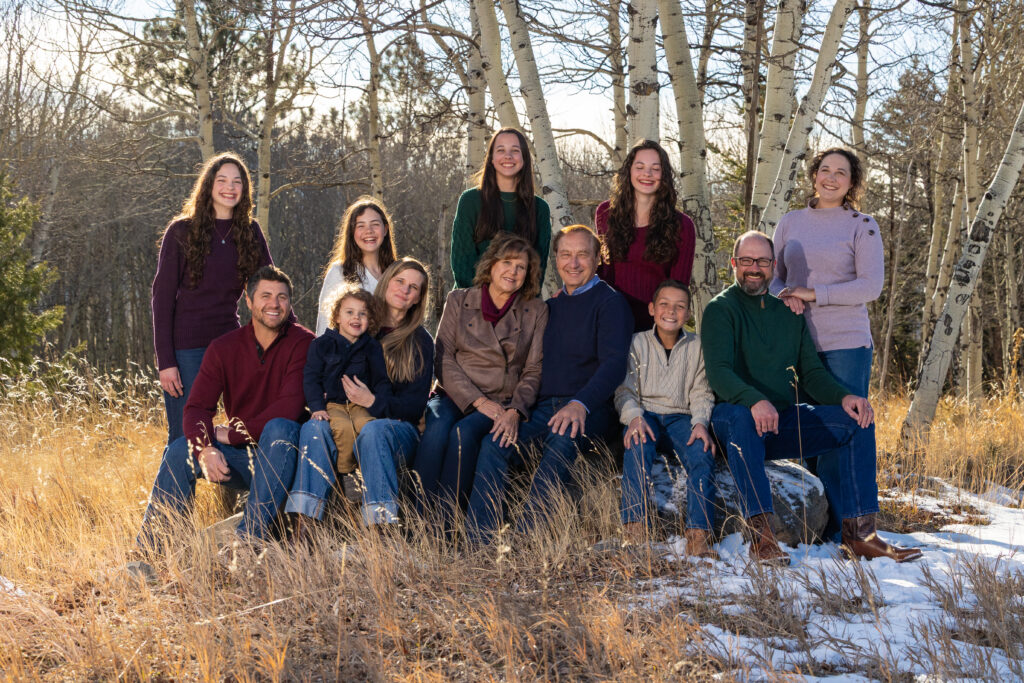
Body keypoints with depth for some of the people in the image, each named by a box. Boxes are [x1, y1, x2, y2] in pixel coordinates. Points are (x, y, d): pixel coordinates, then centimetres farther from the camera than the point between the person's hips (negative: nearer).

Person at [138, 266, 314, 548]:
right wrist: (205, 449, -29)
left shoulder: (302, 343, -9)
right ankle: (148, 550, -11)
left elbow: (290, 406, -21)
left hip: (283, 455, -4)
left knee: (280, 427, -35)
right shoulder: (224, 348, 2)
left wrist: (233, 434, -18)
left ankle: (251, 534, -34)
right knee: (180, 450, -18)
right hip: (240, 458, 4)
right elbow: (197, 407, -8)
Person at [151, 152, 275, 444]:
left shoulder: (250, 233, 8)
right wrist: (165, 361, -11)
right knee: (184, 438, -1)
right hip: (186, 348, -3)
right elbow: (162, 296, -4)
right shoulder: (182, 231, -2)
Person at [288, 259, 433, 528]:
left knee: (373, 430, -37)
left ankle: (382, 525, -49)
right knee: (314, 426, -30)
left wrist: (373, 402, -16)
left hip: (397, 428, -2)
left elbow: (415, 406, 2)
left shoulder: (420, 342, 9)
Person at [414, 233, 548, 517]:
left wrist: (514, 412, -13)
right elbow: (443, 360, 2)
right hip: (454, 395, 1)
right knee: (436, 430, -33)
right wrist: (478, 401, -11)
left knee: (464, 432, -33)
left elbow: (533, 372, 5)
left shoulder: (536, 312, 9)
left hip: (502, 402, -1)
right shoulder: (458, 301, 10)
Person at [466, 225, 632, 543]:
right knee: (493, 444, -21)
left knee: (562, 437, -37)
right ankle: (476, 543, -25)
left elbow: (614, 363, -12)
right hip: (543, 407, 5)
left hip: (589, 411, -5)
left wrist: (581, 404, -29)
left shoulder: (610, 302, 2)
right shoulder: (551, 306, 22)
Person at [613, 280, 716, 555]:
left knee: (703, 452, -29)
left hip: (681, 417, 2)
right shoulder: (637, 343, 8)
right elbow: (625, 389, 2)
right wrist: (634, 416, -19)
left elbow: (701, 393, 10)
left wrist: (700, 422, -11)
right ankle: (635, 528, -40)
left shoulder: (697, 346, 13)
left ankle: (698, 534, -32)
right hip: (645, 415, -1)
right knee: (639, 446, -35)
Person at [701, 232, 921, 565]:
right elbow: (718, 372, -18)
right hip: (733, 416, -6)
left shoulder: (789, 312, 17)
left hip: (783, 420, 6)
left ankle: (858, 533, -14)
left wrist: (843, 397, -8)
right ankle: (762, 534, -44)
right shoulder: (720, 309, -3)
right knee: (741, 417, -40)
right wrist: (754, 401, -37)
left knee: (858, 419, -10)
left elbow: (811, 373, 14)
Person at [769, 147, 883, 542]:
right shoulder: (790, 223, 13)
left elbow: (871, 287, -7)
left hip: (846, 345, -4)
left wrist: (812, 293, -13)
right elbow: (772, 275, 17)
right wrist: (783, 296, -6)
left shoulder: (862, 226, 2)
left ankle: (842, 525, -3)